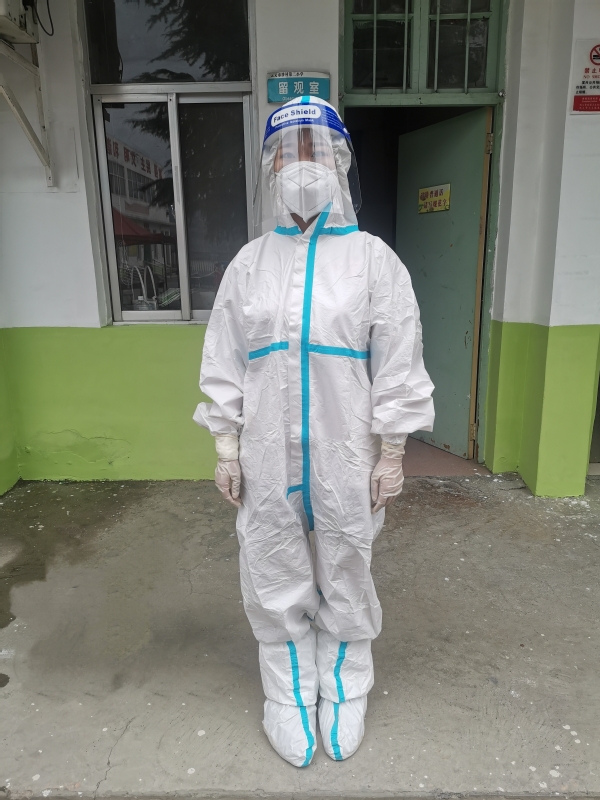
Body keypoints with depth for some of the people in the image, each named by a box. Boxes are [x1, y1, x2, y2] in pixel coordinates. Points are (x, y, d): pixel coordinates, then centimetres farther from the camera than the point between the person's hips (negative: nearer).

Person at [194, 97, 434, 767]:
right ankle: (288, 693, 38)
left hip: (345, 457, -1)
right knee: (274, 579, 14)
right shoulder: (249, 264, 4)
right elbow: (224, 364, 4)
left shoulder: (374, 259, -2)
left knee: (345, 575, 15)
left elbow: (397, 365, -3)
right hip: (267, 458, 2)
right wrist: (226, 448, 2)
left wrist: (391, 452, -4)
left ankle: (344, 689, 41)